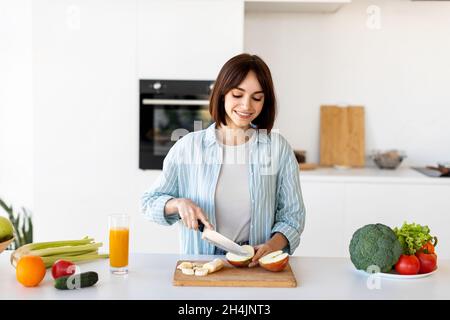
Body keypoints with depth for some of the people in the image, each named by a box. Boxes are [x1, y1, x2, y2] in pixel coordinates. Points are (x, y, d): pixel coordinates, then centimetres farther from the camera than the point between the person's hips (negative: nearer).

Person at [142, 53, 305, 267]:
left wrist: (272, 245, -13)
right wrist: (178, 203, -9)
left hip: (258, 267, 0)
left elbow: (292, 215, 6)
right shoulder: (188, 147, 3)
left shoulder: (278, 148, 3)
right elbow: (150, 202, 11)